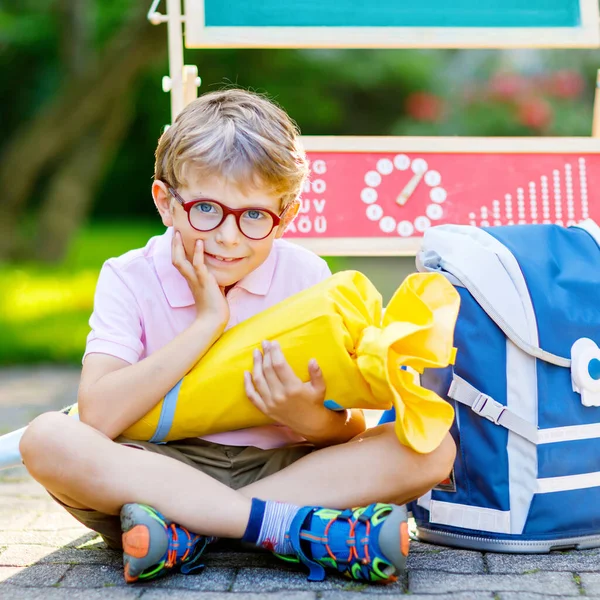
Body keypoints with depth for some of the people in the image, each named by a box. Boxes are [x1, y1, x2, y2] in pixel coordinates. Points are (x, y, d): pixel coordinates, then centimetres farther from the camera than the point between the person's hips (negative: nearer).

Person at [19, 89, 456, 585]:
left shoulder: (306, 275, -1)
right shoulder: (130, 278, -4)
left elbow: (351, 434, -2)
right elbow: (98, 417, -21)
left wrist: (312, 420, -27)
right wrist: (208, 321, -19)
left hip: (282, 467, 2)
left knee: (433, 448, -21)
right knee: (46, 438, -30)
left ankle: (184, 532, -26)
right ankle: (290, 526, -31)